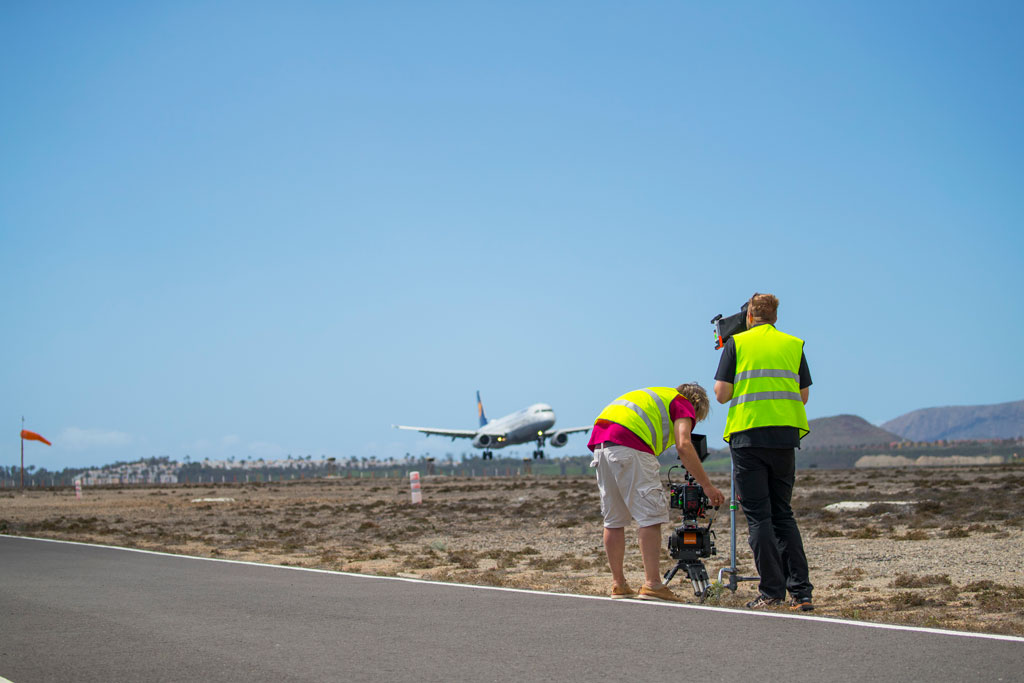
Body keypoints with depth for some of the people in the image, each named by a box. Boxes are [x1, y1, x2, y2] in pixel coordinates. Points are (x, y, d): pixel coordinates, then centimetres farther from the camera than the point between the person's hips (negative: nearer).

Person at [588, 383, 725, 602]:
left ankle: (618, 585, 18)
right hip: (629, 444, -8)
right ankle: (652, 584, -11)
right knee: (651, 515, -6)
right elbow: (683, 446, -6)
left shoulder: (660, 396, 36)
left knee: (614, 519, 14)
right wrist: (707, 486, -4)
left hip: (599, 441, 8)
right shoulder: (684, 405, 13)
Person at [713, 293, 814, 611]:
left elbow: (721, 393, -2)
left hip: (748, 435, -3)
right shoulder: (794, 345, 11)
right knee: (783, 513, 12)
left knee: (758, 515, 1)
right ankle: (800, 591, 6)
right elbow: (804, 395, 13)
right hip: (785, 435, 3)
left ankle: (772, 591, -2)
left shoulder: (736, 343, 4)